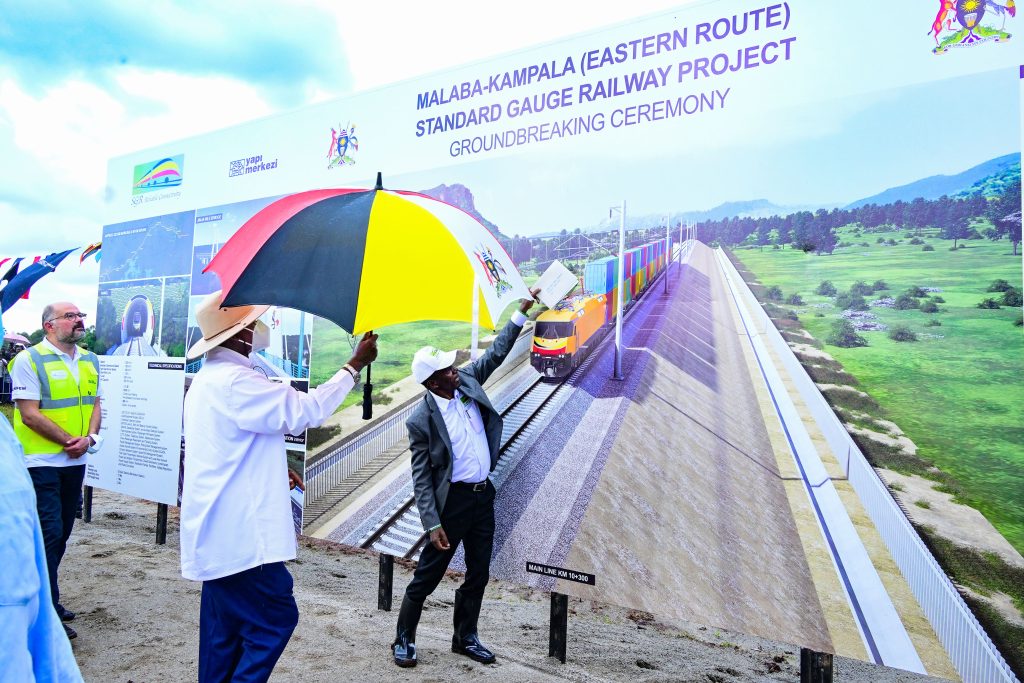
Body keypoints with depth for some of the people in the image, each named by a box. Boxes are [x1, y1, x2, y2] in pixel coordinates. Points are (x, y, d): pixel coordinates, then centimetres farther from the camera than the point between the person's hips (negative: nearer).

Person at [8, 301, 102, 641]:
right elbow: (30, 414, -14)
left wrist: (89, 438, -6)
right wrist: (68, 440, -14)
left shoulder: (90, 360, 10)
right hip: (42, 462, -6)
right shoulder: (29, 359, -10)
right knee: (50, 534, -6)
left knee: (61, 535, 15)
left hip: (75, 461, 7)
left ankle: (43, 597, 30)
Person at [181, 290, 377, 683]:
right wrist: (354, 366, -11)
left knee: (226, 629, 17)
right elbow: (306, 410, -20)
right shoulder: (234, 381, -20)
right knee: (275, 617, -2)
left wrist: (275, 467, 22)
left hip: (217, 534, 11)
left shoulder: (206, 380, 15)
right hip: (239, 536, -11)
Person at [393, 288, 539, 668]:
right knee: (427, 576, 7)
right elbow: (421, 478, -13)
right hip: (453, 500, -6)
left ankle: (465, 638, 33)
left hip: (484, 495, 6)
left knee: (478, 575, 16)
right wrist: (432, 524, -17)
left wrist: (521, 312, 0)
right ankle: (404, 640, 26)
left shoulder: (468, 382, -2)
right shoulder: (421, 420, -17)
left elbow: (497, 353, 7)